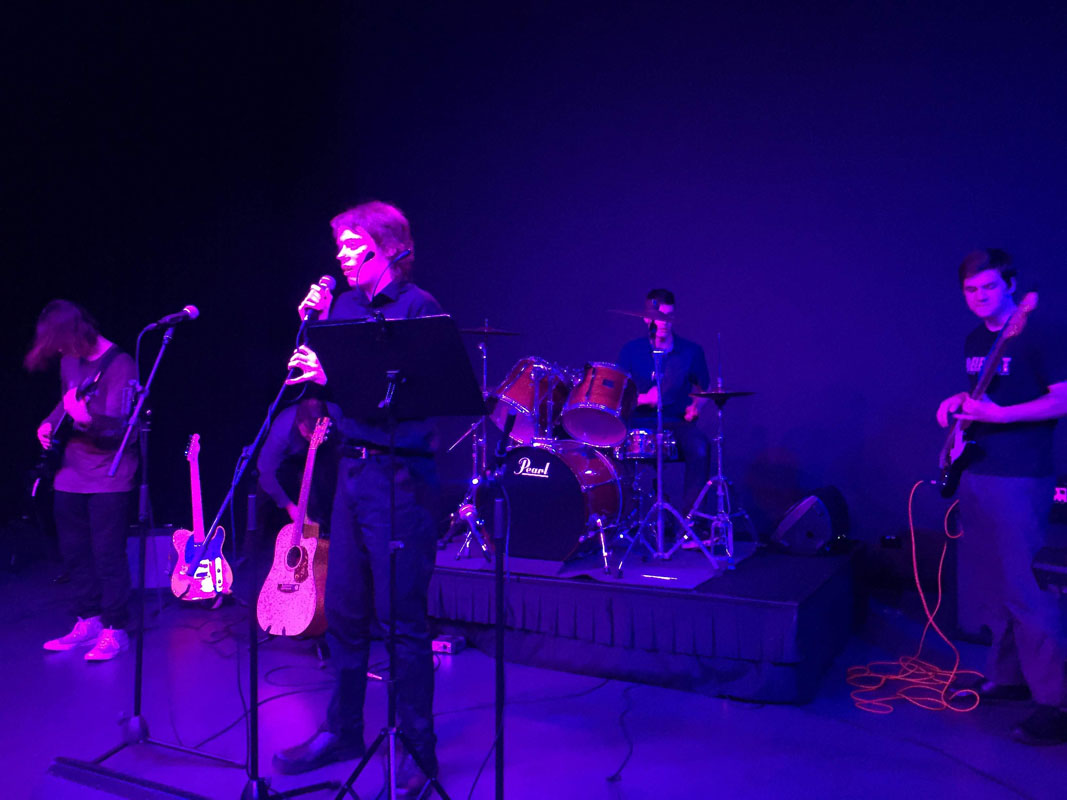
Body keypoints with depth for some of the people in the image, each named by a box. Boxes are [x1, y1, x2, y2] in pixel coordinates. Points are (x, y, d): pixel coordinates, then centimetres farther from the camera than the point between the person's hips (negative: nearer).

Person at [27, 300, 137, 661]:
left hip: (109, 478, -8)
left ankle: (114, 630, 4)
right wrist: (49, 424, 5)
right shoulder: (69, 360, 7)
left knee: (108, 554, -6)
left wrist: (88, 418, -40)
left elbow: (118, 425, -21)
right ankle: (88, 621, 26)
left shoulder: (119, 365, -15)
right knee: (74, 551, 13)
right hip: (70, 475, 8)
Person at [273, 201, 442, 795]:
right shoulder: (344, 305, 12)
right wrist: (315, 323, 0)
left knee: (402, 616, -1)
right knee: (345, 610, 16)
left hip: (400, 473, -7)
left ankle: (420, 751, 13)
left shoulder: (418, 306, -9)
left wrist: (338, 375, -22)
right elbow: (318, 376, 13)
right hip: (353, 466, 7)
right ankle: (343, 731, 32)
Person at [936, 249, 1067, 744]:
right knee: (986, 583, 14)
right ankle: (1007, 676, 27)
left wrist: (999, 414, -22)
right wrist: (959, 402, 6)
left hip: (1019, 480, -8)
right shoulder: (975, 340, 14)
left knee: (1022, 590, -10)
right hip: (975, 474, 9)